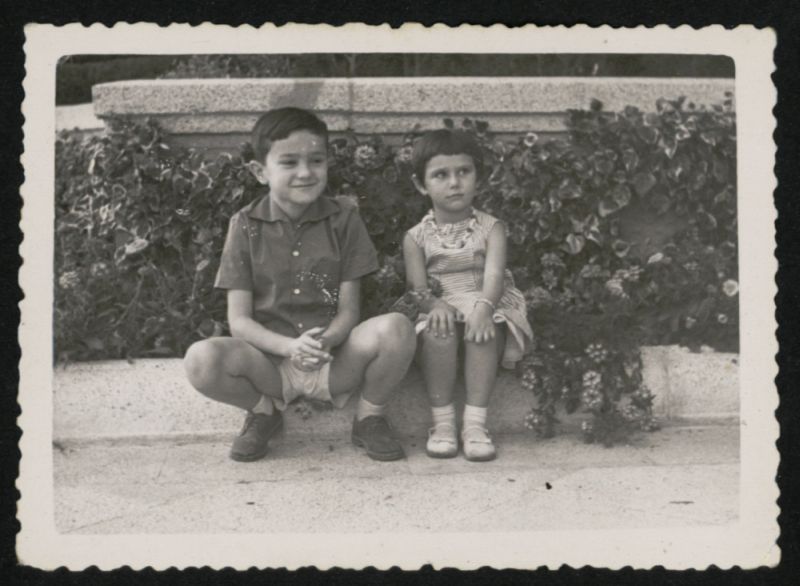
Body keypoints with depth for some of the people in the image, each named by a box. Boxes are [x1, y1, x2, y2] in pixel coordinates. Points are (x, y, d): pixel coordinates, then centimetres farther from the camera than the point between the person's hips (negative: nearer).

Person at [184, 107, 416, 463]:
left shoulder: (342, 219, -1)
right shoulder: (246, 226, -2)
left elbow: (348, 310, -2)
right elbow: (239, 320, -5)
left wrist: (325, 341, -25)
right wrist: (290, 347, -25)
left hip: (334, 362, 0)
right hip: (270, 362, 0)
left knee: (396, 328, -29)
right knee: (201, 360, -31)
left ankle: (370, 415, 0)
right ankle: (264, 411, 3)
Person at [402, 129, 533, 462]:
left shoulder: (491, 228, 5)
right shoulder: (417, 237, 7)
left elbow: (494, 274, -12)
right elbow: (417, 285, -4)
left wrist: (484, 306, -34)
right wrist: (434, 303, -29)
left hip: (483, 304, 0)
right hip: (441, 308, 0)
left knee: (487, 328, -35)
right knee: (438, 329, -35)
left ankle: (475, 423, -31)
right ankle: (443, 421, -24)